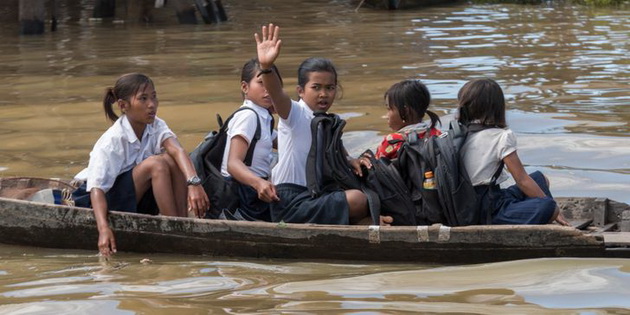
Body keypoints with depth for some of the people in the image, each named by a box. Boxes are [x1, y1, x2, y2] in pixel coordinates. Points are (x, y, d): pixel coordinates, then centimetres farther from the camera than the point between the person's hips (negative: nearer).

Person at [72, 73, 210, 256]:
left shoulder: (155, 126, -7)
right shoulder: (111, 141, -24)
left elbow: (177, 150, -26)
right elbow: (97, 188, -31)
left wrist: (193, 182, -47)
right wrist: (103, 229, -47)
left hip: (138, 200, 6)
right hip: (106, 199, -6)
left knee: (172, 161, -21)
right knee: (156, 164, -29)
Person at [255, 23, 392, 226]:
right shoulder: (295, 114, -12)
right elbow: (277, 95, -33)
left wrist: (349, 162, 2)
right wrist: (266, 67, -52)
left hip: (311, 197, 9)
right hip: (290, 200, -9)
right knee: (357, 200, -20)